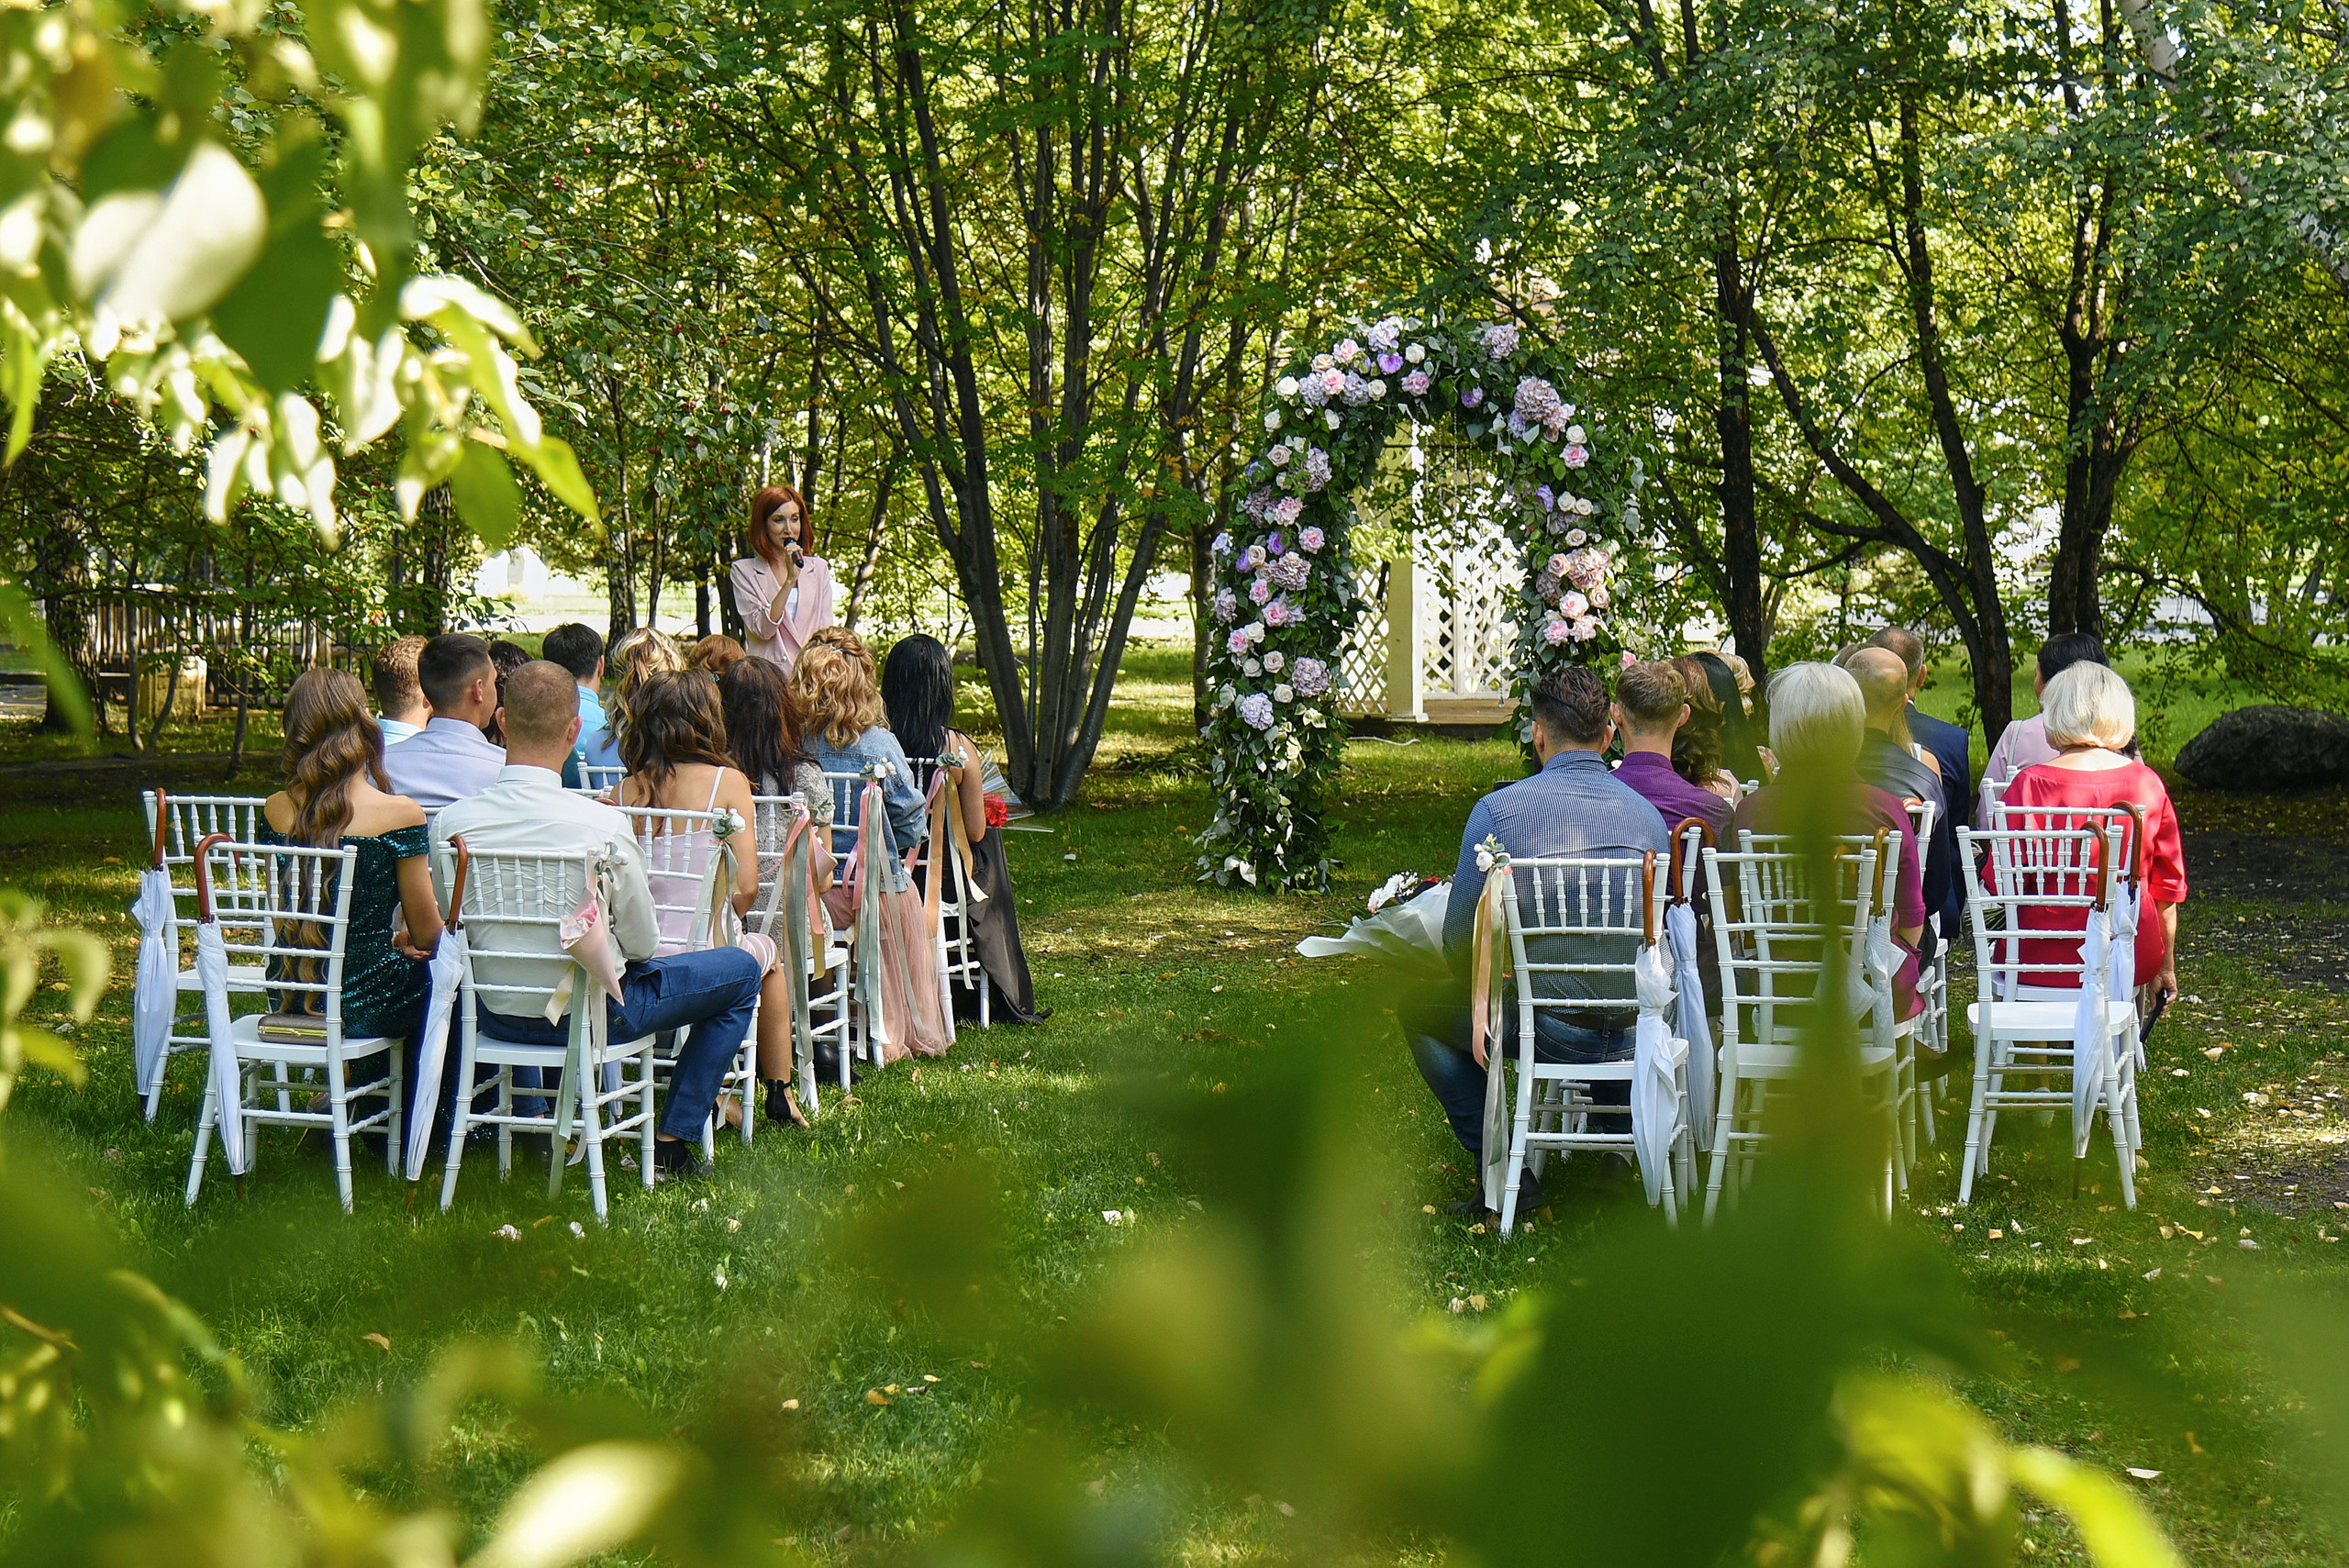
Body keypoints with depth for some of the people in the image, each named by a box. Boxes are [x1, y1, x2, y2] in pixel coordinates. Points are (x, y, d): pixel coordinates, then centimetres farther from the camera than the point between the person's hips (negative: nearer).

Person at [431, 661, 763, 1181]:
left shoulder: (452, 822, -15)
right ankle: (674, 1139, 17)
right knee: (741, 969, 15)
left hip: (494, 1013, 5)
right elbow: (643, 945, -12)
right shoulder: (604, 826, -24)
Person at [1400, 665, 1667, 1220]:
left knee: (1420, 1009, 20)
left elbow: (1459, 943, -2)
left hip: (1552, 1030, -5)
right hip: (1637, 1036, 5)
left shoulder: (1499, 810, -9)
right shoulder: (1648, 814, 5)